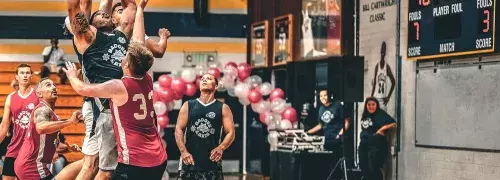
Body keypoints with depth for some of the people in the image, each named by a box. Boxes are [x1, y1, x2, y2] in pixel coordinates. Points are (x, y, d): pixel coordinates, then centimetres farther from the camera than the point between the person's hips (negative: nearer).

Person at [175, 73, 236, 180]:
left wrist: (221, 148, -18)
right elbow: (179, 130, 5)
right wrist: (183, 151, -10)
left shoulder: (223, 108, 7)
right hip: (190, 160, 1)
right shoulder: (188, 106, 9)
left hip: (212, 160, 0)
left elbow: (231, 133, 1)